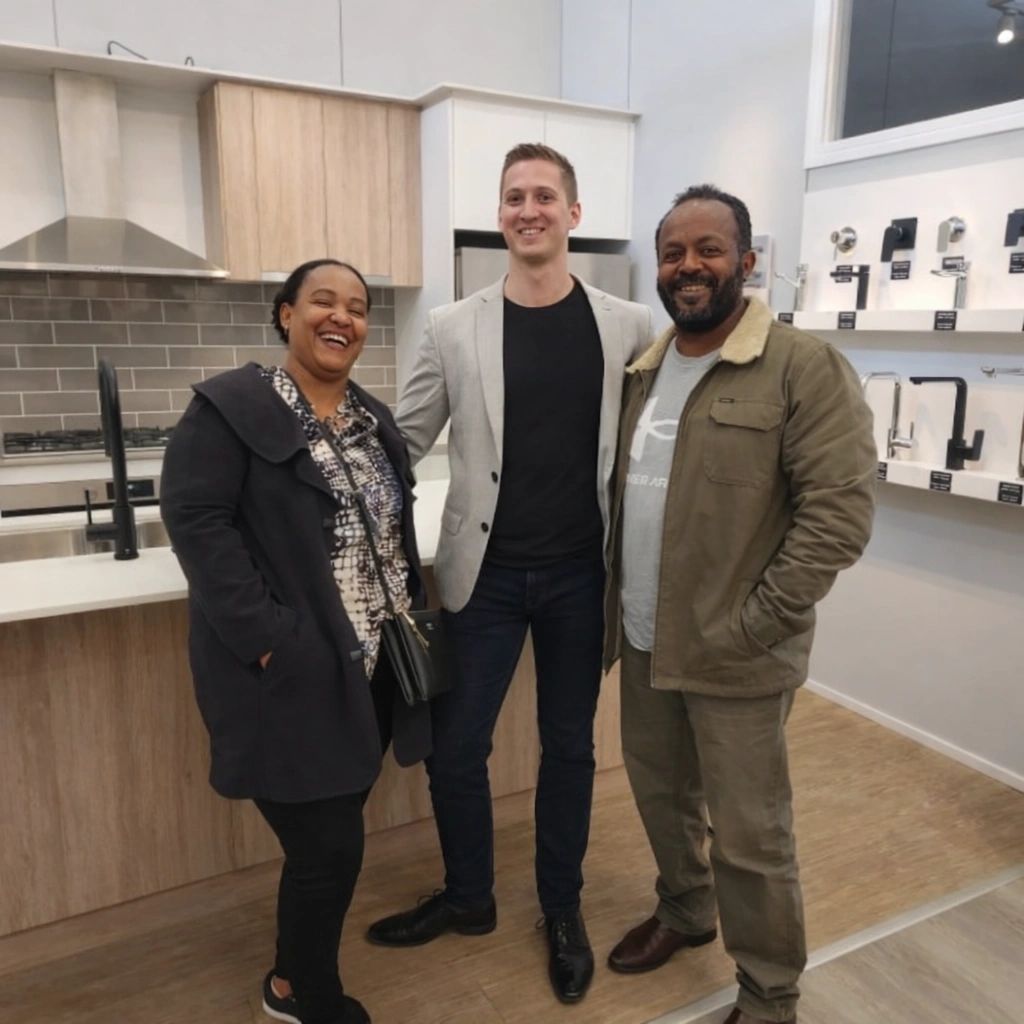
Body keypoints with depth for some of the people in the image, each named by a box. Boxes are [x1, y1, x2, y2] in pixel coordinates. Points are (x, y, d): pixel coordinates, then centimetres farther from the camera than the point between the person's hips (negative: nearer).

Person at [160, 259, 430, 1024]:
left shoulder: (375, 419, 13)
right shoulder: (231, 406, -9)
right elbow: (195, 520, -16)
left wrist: (409, 615, 7)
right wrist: (266, 637, -21)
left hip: (371, 666, 7)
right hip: (292, 671, -6)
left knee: (332, 833, 16)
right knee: (330, 844, 0)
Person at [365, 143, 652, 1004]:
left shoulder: (627, 326, -2)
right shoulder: (454, 328, -3)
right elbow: (401, 444, 3)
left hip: (581, 574, 0)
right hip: (485, 574, 0)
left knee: (569, 747, 15)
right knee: (455, 749, 9)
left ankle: (562, 909, 38)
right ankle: (468, 896, 37)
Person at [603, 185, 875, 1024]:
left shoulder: (805, 366, -13)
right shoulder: (644, 371, 8)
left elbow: (840, 513, -17)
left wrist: (747, 629, -18)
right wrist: (613, 609, 8)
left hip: (734, 659, -6)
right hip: (644, 642, 6)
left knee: (749, 835, 8)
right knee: (660, 792, 23)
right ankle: (682, 911, 50)